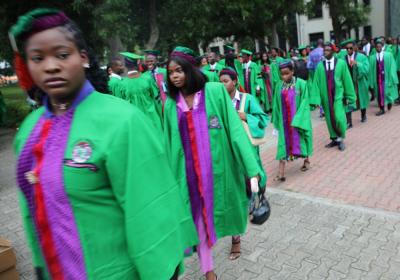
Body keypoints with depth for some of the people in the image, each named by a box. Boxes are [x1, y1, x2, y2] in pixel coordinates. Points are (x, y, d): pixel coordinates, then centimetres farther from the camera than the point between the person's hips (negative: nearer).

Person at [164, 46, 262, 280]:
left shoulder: (215, 91, -8)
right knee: (199, 221, 8)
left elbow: (235, 128, -11)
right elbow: (169, 143, 7)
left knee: (225, 211, 19)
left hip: (218, 168, -1)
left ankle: (236, 237, 52)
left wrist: (252, 169, -17)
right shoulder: (170, 104, 2)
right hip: (190, 173, 2)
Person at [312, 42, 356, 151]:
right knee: (330, 119, 10)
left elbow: (347, 81, -1)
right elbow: (316, 83, -2)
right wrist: (315, 99, -10)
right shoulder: (320, 65, 0)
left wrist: (350, 97, -1)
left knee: (339, 118, -12)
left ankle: (340, 139, 10)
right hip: (326, 96, 2)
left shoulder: (341, 63, -4)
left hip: (338, 95, -2)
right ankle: (334, 139, 26)